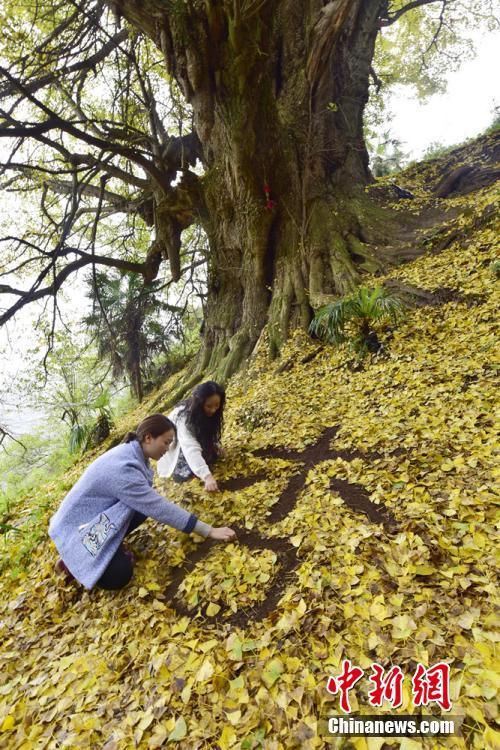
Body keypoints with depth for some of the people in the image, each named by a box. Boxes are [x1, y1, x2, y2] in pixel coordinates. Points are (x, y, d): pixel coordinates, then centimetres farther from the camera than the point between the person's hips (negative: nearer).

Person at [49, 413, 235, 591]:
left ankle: (111, 544, 9)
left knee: (144, 504, -6)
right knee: (119, 576, -17)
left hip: (98, 516, 9)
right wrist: (209, 531, -26)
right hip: (77, 527, -8)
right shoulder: (122, 468, -33)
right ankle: (73, 560, 5)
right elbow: (159, 508, -31)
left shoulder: (132, 453, -6)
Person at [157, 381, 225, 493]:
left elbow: (210, 432, -2)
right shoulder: (184, 416, -39)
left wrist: (215, 445, -22)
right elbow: (191, 449, -49)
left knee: (214, 452, -14)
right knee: (184, 474, -21)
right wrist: (207, 476, -59)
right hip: (173, 443, -5)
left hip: (194, 438, 6)